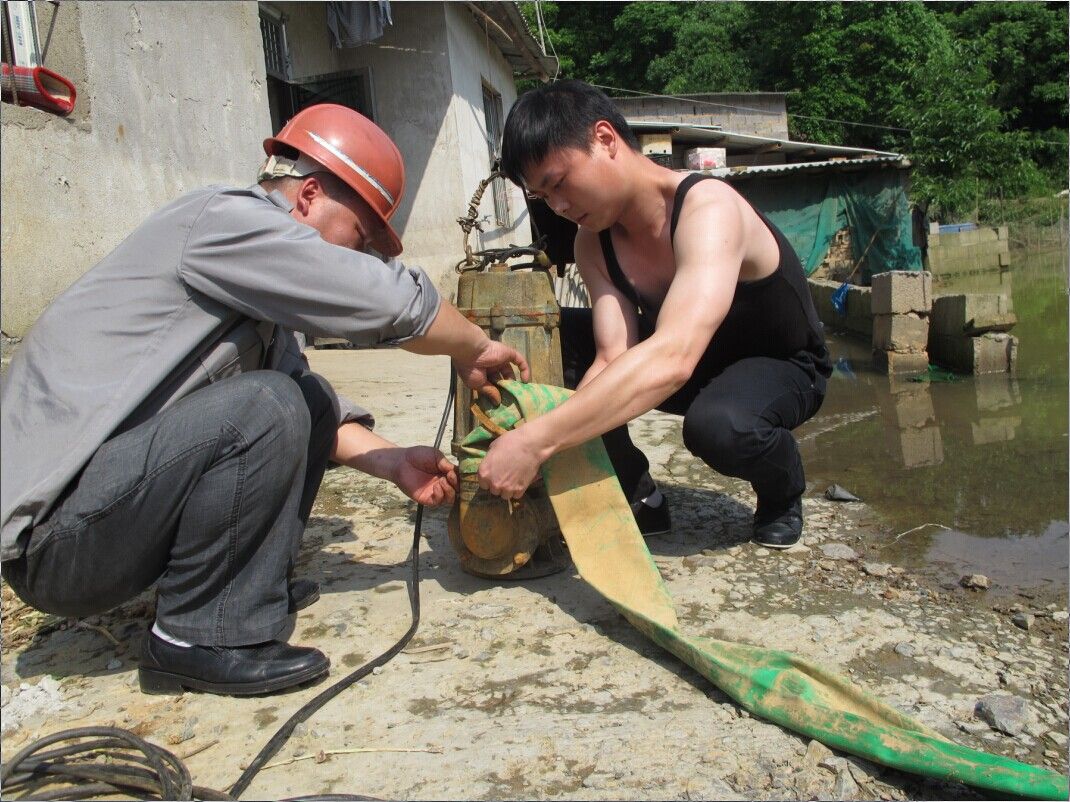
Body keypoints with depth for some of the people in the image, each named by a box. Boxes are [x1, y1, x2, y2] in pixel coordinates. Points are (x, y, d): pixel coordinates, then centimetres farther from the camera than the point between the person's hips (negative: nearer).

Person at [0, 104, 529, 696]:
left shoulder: (254, 278, 12)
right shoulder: (223, 219, -17)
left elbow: (308, 411, 11)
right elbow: (391, 299, -22)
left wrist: (394, 463, -1)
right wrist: (477, 351, -5)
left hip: (113, 480, 9)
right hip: (54, 534, -9)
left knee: (309, 400, 6)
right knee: (265, 406, -26)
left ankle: (249, 584, 11)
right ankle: (200, 639, -11)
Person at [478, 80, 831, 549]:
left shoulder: (707, 208, -33)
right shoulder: (594, 244, -11)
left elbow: (671, 359, -47)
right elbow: (613, 359, -21)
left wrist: (537, 440, -52)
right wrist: (550, 445, -38)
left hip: (780, 368, -5)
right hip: (693, 365, 6)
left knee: (717, 425, -40)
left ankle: (782, 492, -3)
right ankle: (636, 497, -2)